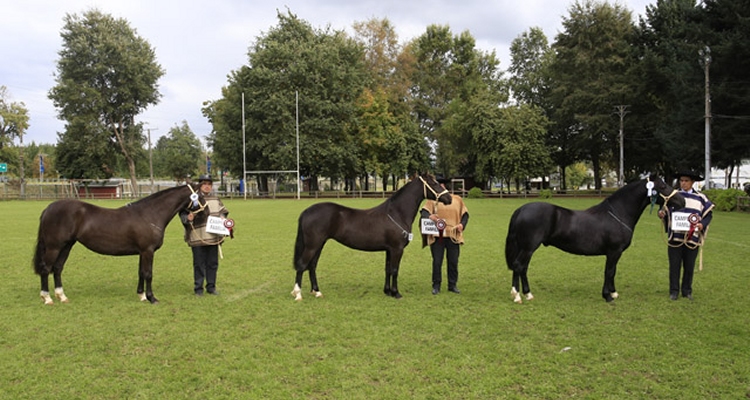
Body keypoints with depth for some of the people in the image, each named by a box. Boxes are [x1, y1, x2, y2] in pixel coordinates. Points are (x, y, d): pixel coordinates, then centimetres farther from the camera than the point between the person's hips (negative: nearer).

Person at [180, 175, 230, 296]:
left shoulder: (216, 200, 13)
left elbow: (222, 213, 22)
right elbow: (183, 214, -4)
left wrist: (223, 220, 1)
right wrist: (187, 218, -25)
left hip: (213, 238, 4)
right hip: (197, 238, -4)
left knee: (213, 263, 10)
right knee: (199, 264, 3)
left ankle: (211, 286, 22)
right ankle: (198, 288, 13)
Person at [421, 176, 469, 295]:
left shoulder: (457, 199, 10)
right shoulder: (432, 201, 4)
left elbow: (465, 214, 13)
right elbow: (424, 212, -10)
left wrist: (462, 224, -7)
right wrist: (429, 216, -33)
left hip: (453, 235, 2)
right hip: (437, 236, -2)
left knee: (453, 262, 6)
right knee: (437, 262, 2)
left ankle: (452, 285, 19)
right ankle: (436, 285, 13)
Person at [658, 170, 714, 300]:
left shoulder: (701, 198, 4)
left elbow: (709, 214, 6)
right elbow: (664, 209, 7)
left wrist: (702, 224, -12)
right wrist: (661, 213, -17)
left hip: (692, 238, 0)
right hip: (675, 237, 0)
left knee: (689, 266, 9)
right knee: (674, 265, 5)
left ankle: (687, 290, 22)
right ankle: (674, 291, 15)